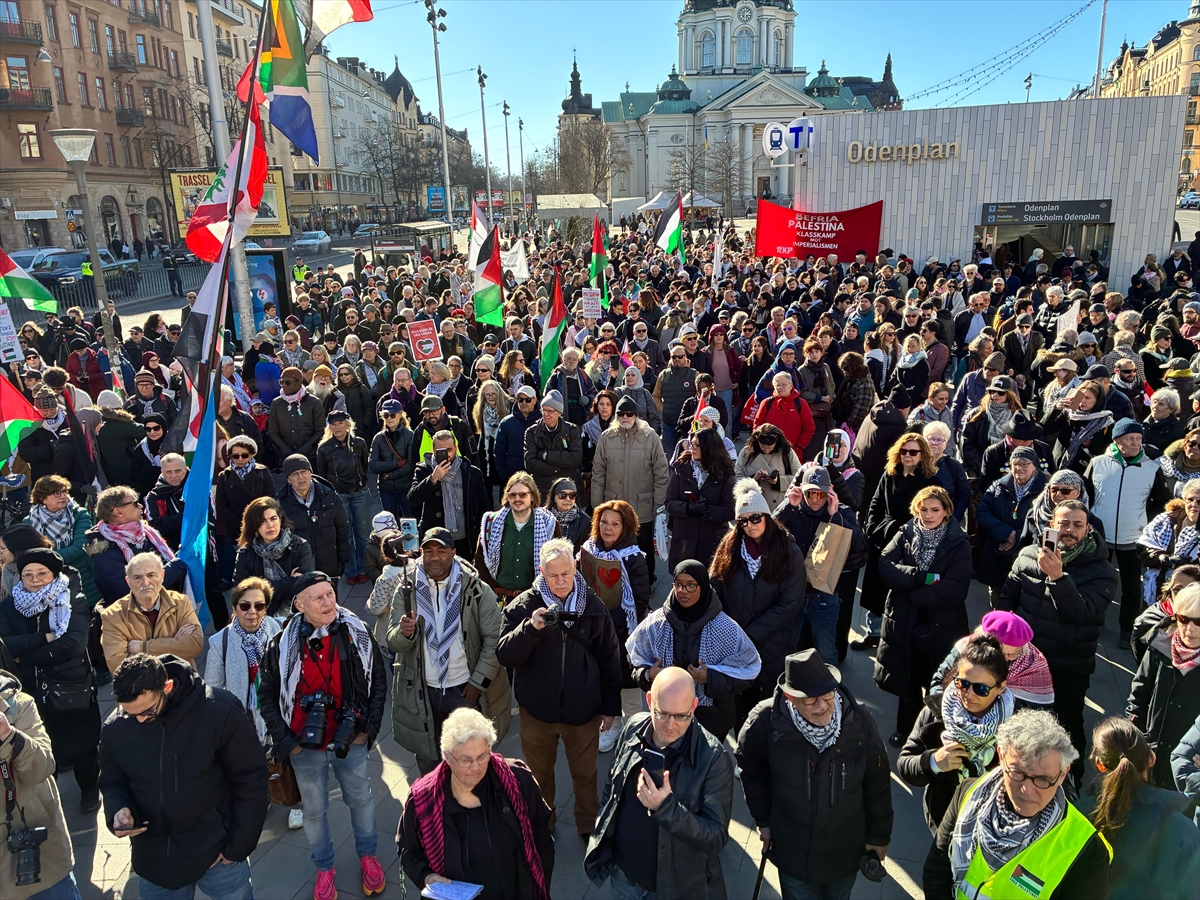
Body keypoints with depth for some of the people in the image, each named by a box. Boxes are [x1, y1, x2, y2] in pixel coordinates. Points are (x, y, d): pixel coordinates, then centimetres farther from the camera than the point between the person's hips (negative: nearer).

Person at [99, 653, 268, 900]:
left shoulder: (219, 710, -20)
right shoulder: (115, 728, -9)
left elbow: (250, 778, -12)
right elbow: (112, 782, 8)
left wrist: (239, 844, -9)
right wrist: (117, 810, -14)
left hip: (218, 852, -3)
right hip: (154, 861, 3)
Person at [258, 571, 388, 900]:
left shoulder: (357, 633, -12)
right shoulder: (283, 645, -14)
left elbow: (378, 679, 0)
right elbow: (267, 696, -1)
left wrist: (370, 727, -3)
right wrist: (285, 742, -4)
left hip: (350, 741, 1)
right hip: (306, 748, 0)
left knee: (360, 799, 19)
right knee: (314, 810, 17)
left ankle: (367, 855, 44)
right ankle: (324, 867, 41)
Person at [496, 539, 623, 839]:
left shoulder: (592, 606, -8)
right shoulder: (523, 606, -12)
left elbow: (609, 659, 1)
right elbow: (504, 656, -18)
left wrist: (610, 706, 3)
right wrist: (530, 628, -34)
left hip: (583, 711, 0)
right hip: (537, 710, 0)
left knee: (586, 774, 19)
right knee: (538, 775, 20)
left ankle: (589, 826, 43)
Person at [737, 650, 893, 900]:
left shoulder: (859, 720, -22)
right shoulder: (766, 721, -25)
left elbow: (877, 782, -6)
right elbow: (750, 767, -4)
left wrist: (879, 834, 3)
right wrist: (762, 819, 0)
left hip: (846, 851, 2)